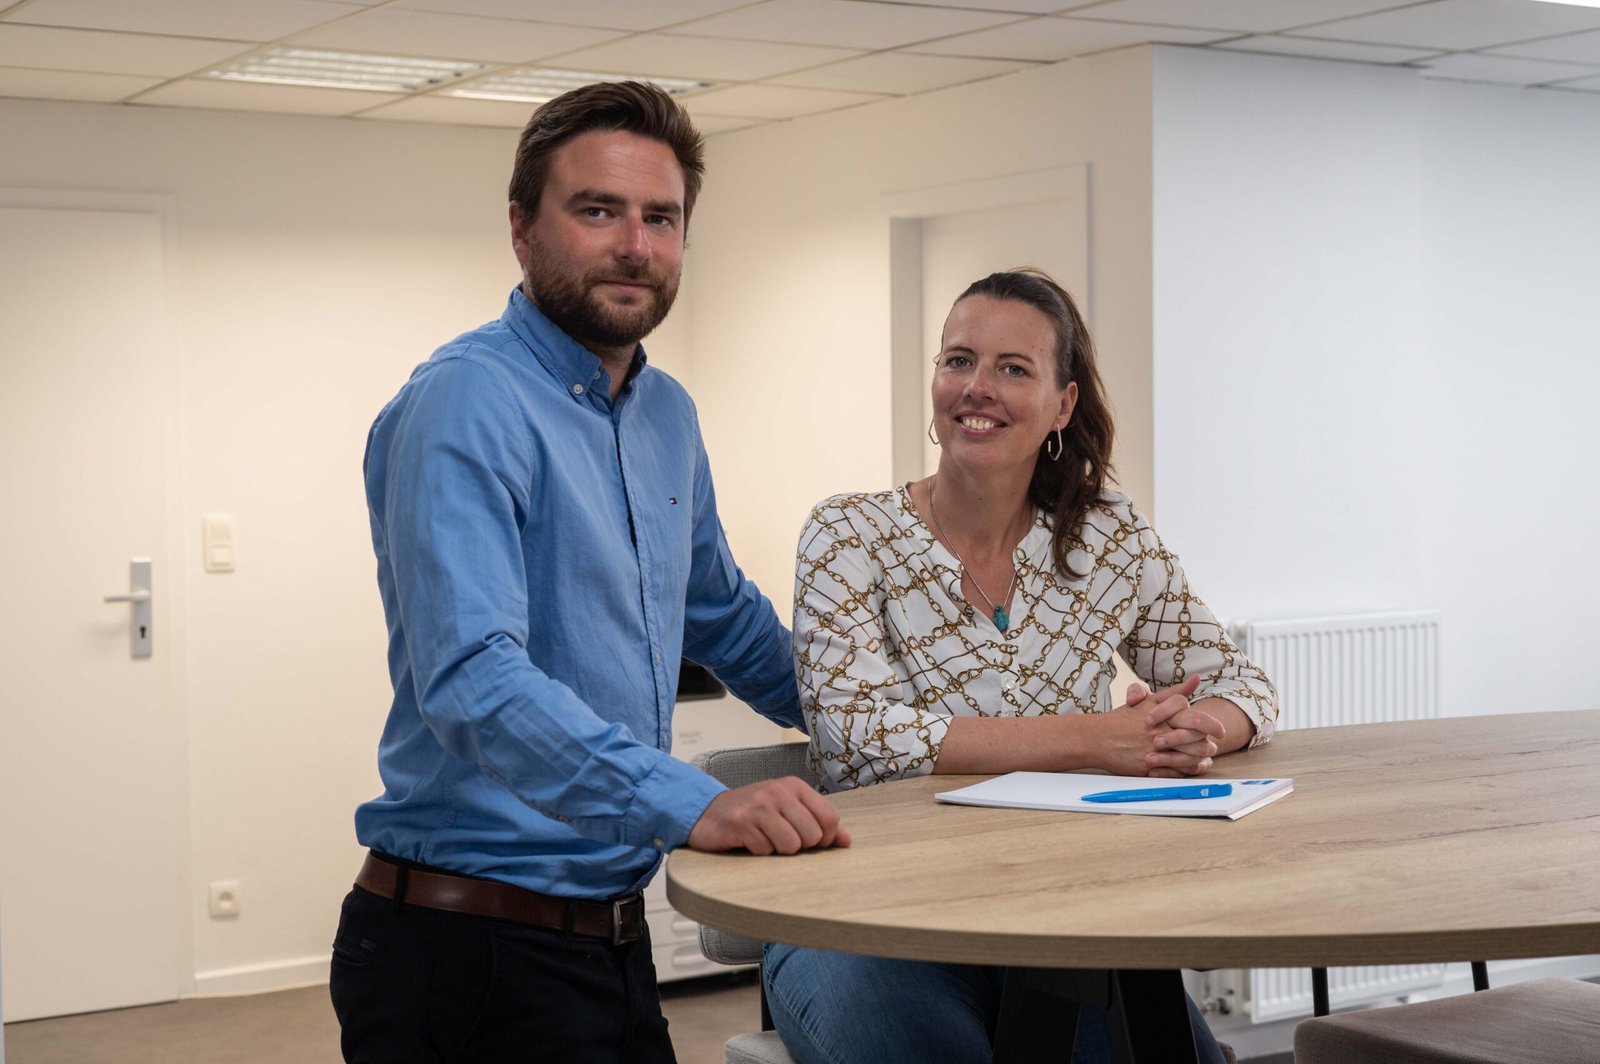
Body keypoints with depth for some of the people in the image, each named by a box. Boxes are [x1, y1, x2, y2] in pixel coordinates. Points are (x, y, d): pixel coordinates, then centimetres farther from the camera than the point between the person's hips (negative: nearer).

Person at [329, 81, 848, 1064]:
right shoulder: (466, 403, -16)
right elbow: (470, 679, -29)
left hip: (614, 935, 8)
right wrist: (690, 804, -37)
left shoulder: (667, 416, 11)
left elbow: (722, 614, 27)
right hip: (475, 942, -8)